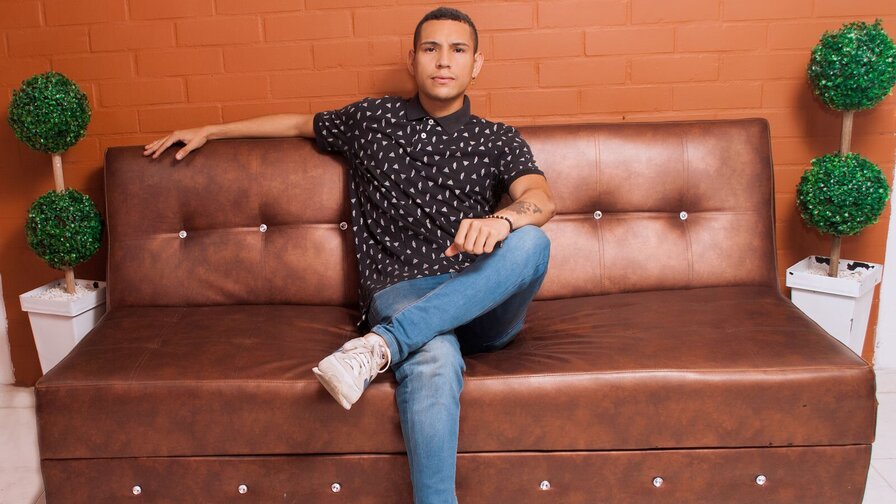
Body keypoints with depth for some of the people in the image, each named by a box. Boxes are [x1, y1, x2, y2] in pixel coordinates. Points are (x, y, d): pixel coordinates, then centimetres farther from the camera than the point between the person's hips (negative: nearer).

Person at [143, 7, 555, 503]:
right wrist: (209, 130, 35)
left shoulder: (498, 141, 14)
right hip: (399, 293, -1)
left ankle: (382, 345, -36)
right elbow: (301, 123, 34)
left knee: (530, 242, -34)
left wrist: (501, 219, -31)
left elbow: (541, 200, -6)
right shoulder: (372, 119, 17)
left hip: (482, 303, 2)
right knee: (433, 362, -38)